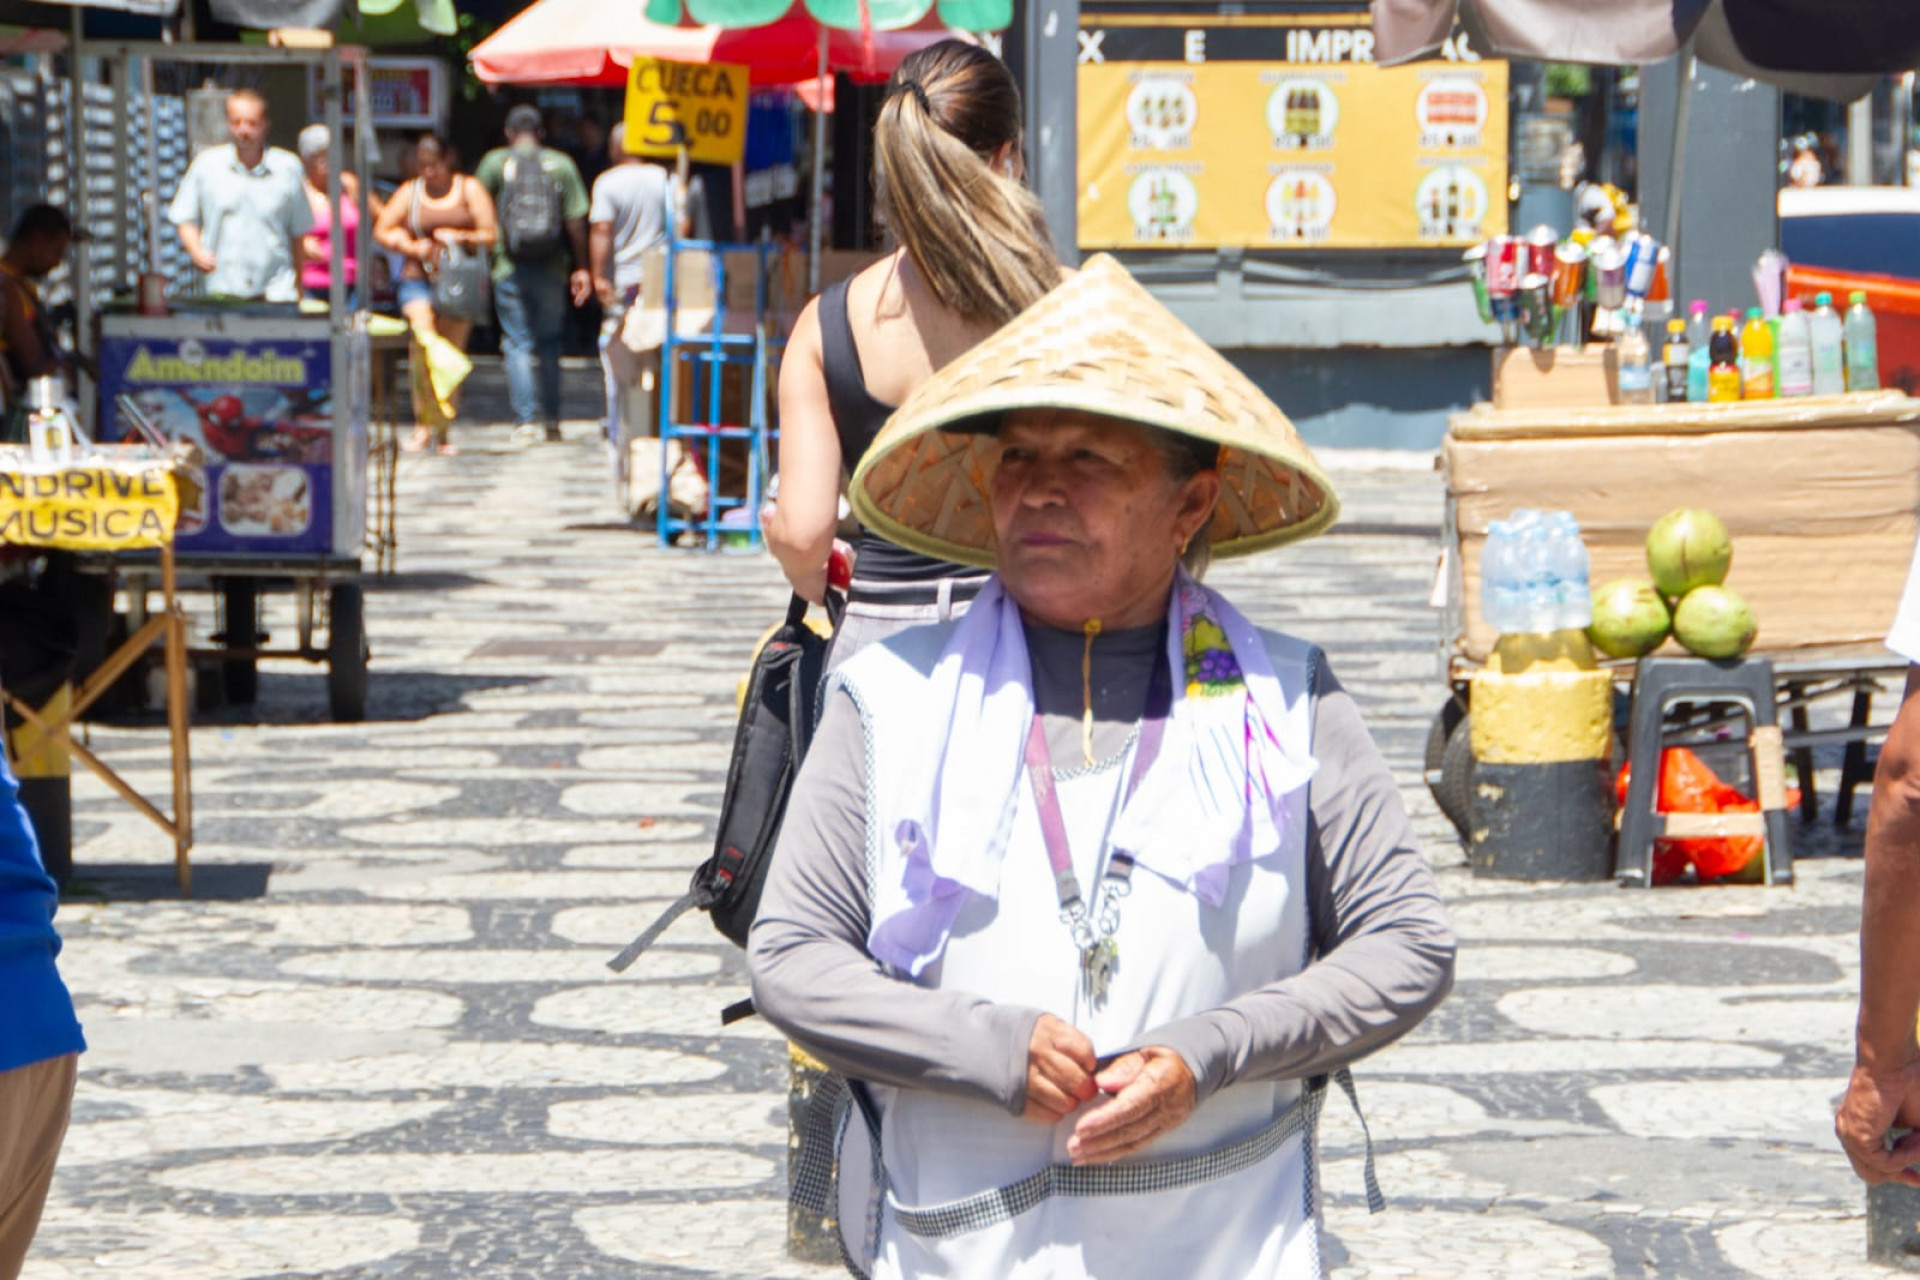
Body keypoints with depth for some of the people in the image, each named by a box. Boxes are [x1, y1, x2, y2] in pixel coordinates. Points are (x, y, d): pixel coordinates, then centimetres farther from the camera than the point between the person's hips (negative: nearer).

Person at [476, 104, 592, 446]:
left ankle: (529, 420, -7)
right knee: (549, 343, 13)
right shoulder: (561, 164, 3)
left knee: (518, 344, 1)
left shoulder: (495, 162, 0)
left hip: (509, 268, -2)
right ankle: (551, 419, 14)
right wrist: (581, 268, 7)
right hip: (551, 268, 2)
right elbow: (576, 221, 0)